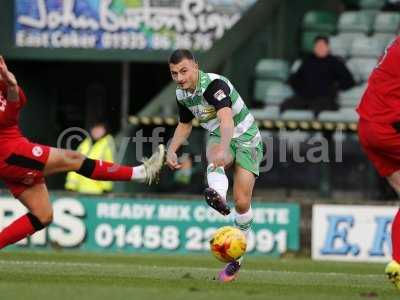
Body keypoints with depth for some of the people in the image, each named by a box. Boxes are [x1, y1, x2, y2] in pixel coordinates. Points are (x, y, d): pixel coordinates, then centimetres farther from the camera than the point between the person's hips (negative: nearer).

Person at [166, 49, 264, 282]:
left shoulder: (214, 84, -27)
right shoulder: (182, 94, -2)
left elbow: (227, 119, -44)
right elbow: (185, 124, 19)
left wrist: (224, 148, -63)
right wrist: (172, 150, 1)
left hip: (246, 139, -5)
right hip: (219, 139, 5)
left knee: (242, 202, -11)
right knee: (214, 157, -36)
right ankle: (218, 197, -67)